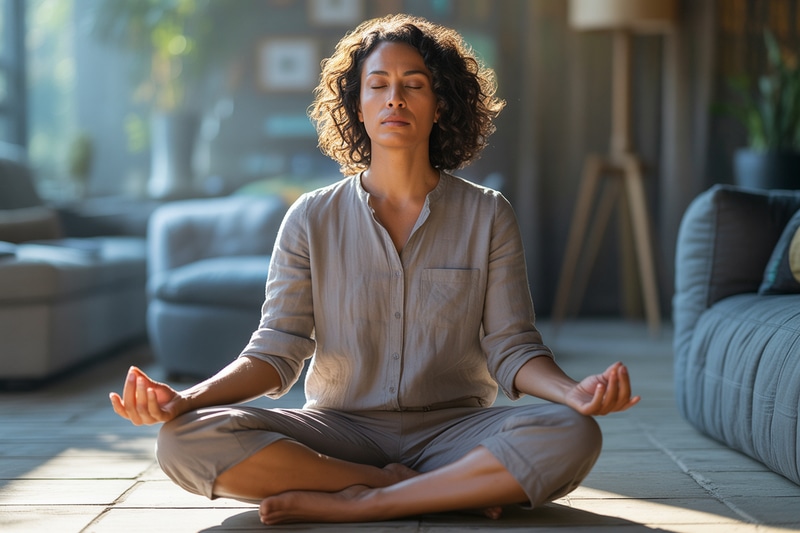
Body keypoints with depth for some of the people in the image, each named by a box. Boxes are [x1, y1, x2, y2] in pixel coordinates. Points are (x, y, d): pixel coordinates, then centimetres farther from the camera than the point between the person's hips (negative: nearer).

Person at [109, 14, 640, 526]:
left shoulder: (488, 216, 4)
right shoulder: (312, 219, 5)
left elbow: (512, 350, 0)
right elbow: (276, 352, -1)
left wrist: (574, 392, -23)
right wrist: (188, 398, -20)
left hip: (452, 428, -1)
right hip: (340, 428, 1)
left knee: (571, 437, -31)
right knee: (186, 439, -27)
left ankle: (355, 503, -23)